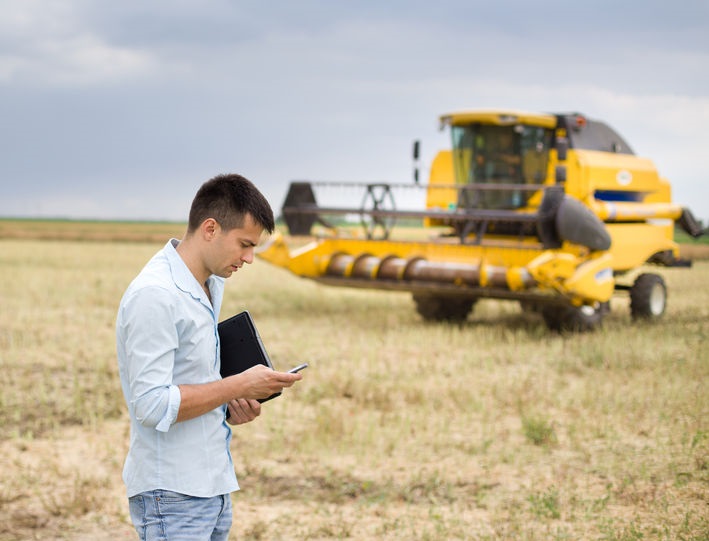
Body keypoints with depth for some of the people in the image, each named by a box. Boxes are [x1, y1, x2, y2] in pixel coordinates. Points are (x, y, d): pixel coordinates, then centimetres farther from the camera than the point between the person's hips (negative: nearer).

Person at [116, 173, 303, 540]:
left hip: (212, 488, 9)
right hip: (172, 496, -9)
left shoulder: (210, 285, 11)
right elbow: (152, 405, -24)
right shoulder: (155, 295, -19)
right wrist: (238, 386, -18)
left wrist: (230, 406, 4)